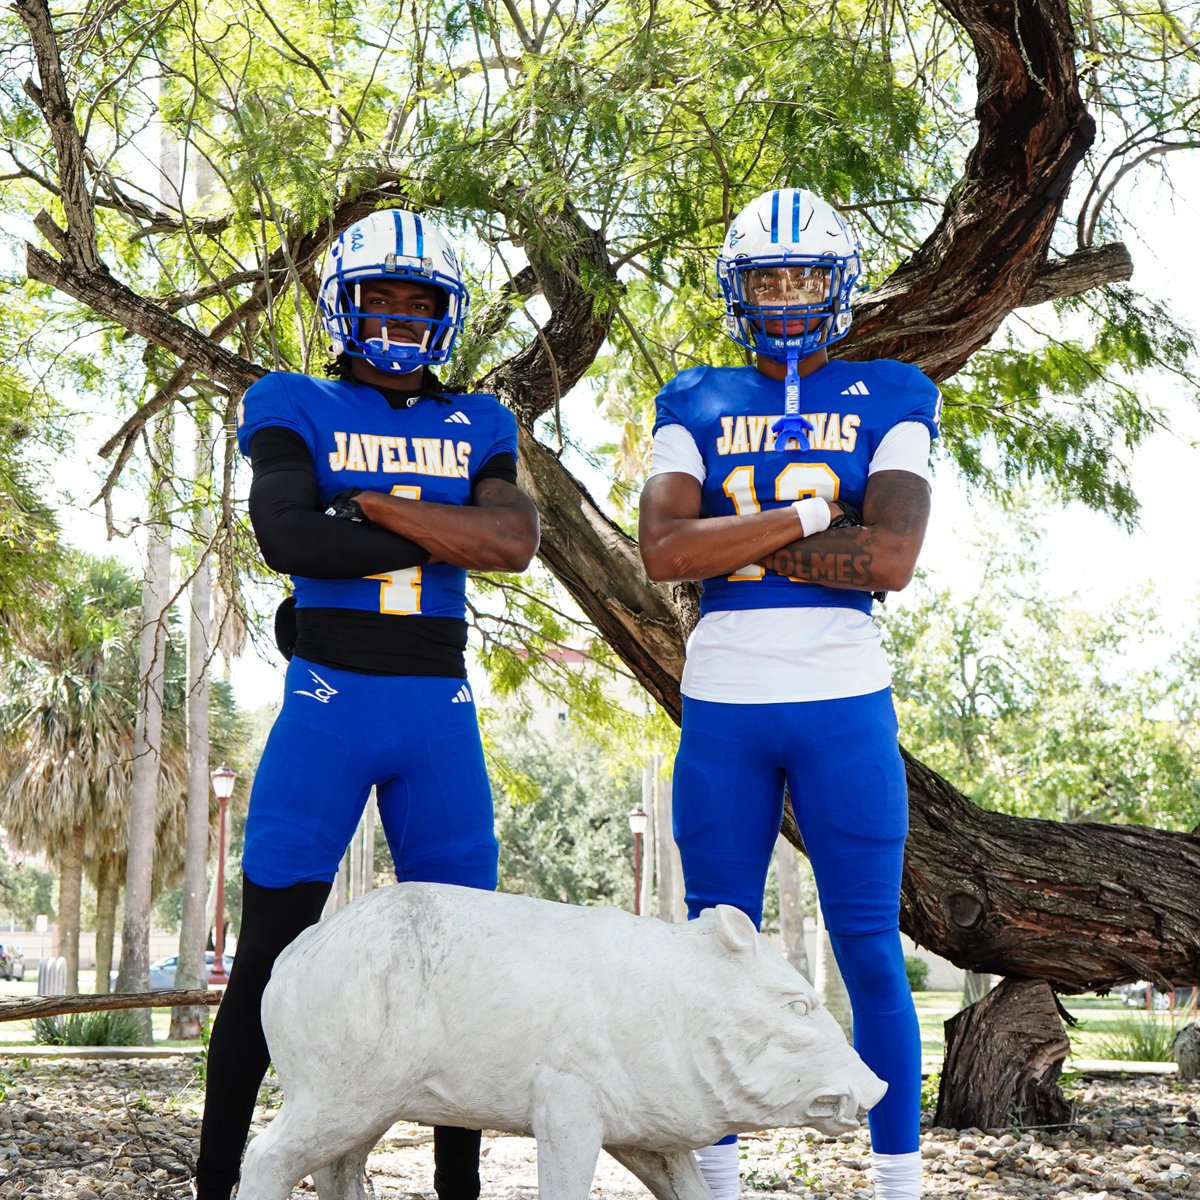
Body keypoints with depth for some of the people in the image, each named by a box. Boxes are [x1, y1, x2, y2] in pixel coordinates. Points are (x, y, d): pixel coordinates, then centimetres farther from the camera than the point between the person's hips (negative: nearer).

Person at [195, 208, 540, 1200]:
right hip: (327, 699, -3)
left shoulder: (477, 427, 12)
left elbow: (516, 541, -8)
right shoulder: (297, 409, 4)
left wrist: (370, 503, -11)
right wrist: (439, 535, -10)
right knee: (271, 949, -1)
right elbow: (286, 534, -15)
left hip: (440, 709, 3)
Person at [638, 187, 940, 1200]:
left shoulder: (888, 401, 4)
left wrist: (735, 541, -10)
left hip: (845, 704, -1)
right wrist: (811, 517, -12)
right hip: (721, 706, 2)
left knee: (871, 951, 2)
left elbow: (893, 557, -12)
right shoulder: (698, 406, 9)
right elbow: (663, 550, -8)